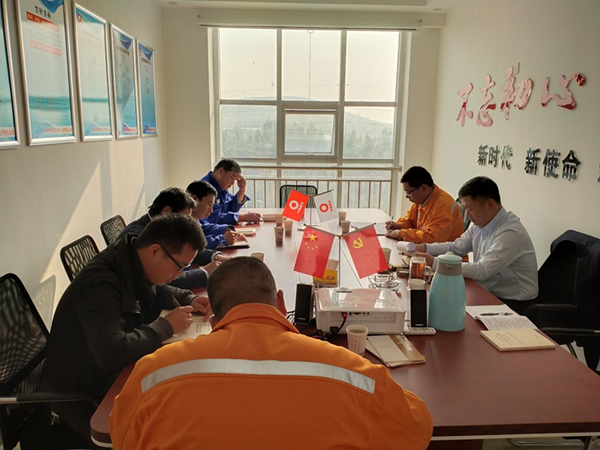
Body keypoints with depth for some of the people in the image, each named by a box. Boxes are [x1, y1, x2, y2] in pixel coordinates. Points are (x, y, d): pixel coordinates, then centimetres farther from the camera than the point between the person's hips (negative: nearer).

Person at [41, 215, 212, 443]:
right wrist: (166, 326, -27)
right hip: (85, 398, -8)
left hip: (114, 373, 8)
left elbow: (157, 290, 17)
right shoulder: (100, 285, -30)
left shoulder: (132, 262, -5)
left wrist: (190, 300, -2)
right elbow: (113, 353, -41)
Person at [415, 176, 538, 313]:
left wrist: (434, 263, -28)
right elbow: (456, 247, 10)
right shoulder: (480, 223, -1)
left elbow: (481, 271, -29)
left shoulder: (510, 233, -25)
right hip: (489, 293, 7)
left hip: (513, 303, -7)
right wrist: (425, 248, -7)